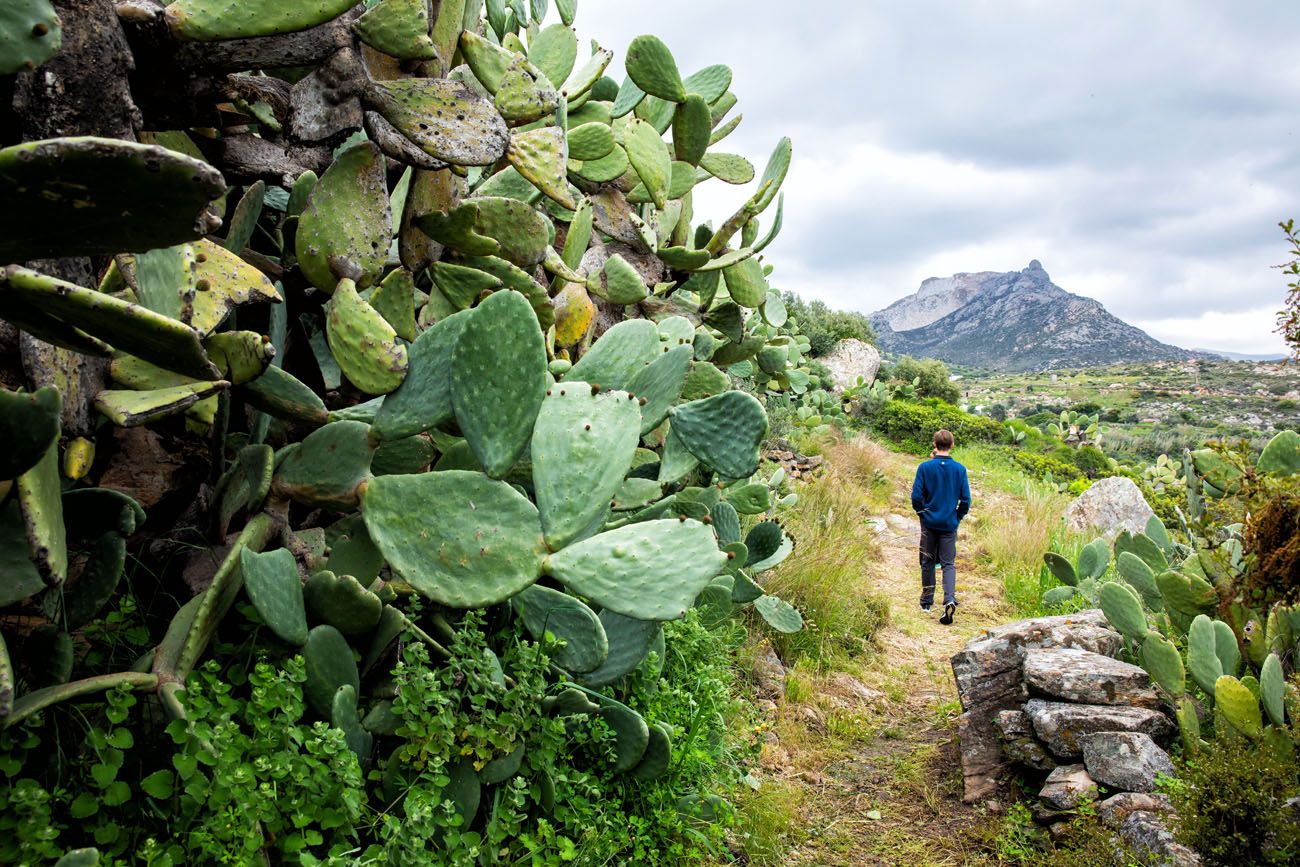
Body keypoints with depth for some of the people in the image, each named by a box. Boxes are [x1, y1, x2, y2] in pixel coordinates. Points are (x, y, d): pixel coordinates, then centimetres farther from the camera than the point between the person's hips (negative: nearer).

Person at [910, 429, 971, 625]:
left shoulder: (925, 467, -8)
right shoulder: (960, 469, -4)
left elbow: (916, 495, -9)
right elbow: (966, 499, -3)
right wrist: (958, 517, 13)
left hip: (929, 523, 0)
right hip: (950, 525, 1)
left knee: (927, 562, 12)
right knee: (948, 564, 4)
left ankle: (927, 601, 22)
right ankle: (950, 599, -17)